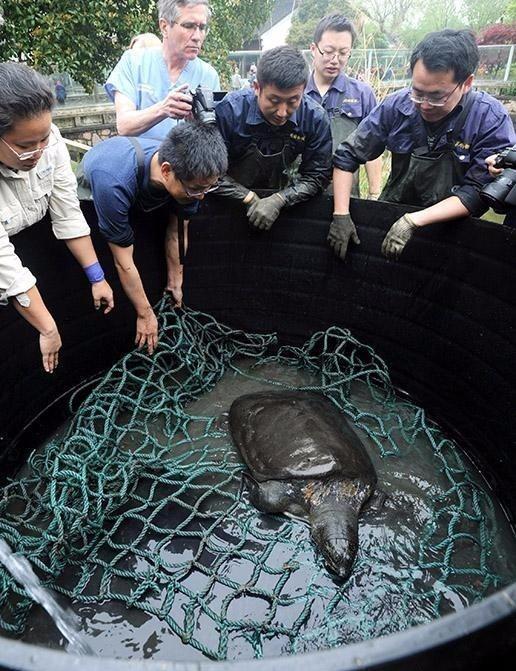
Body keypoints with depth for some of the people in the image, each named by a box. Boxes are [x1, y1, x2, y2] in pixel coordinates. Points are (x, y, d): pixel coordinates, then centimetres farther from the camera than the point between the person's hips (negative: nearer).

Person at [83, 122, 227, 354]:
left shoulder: (190, 172, -35)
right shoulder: (114, 183, -49)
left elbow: (177, 231, -20)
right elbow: (124, 262, -39)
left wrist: (175, 283, -11)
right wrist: (145, 314, -29)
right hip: (89, 185, -4)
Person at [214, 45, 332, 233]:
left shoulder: (315, 118, -12)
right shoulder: (230, 111, -19)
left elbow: (317, 176, -7)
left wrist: (278, 200, -22)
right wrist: (249, 198, -21)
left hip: (278, 197, 2)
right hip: (229, 203, -1)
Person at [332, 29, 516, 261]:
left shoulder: (492, 120, -15)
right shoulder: (396, 106, -9)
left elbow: (477, 194, -19)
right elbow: (346, 157, -4)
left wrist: (413, 221, -30)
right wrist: (341, 214, -14)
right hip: (390, 218, 2)